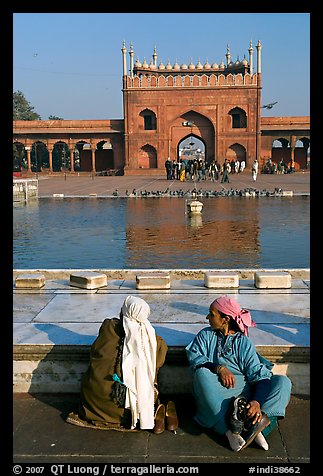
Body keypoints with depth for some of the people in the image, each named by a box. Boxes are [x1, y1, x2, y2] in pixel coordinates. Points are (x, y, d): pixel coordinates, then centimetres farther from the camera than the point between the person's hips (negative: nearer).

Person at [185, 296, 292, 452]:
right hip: (216, 387, 0)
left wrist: (257, 401, -22)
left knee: (283, 381, -18)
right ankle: (229, 429, -38)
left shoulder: (244, 342, 11)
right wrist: (219, 368, -19)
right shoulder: (205, 335, 16)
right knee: (201, 373, -33)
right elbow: (194, 358, -2)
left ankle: (261, 420, -39)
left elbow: (259, 374, -2)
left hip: (242, 386, 1)